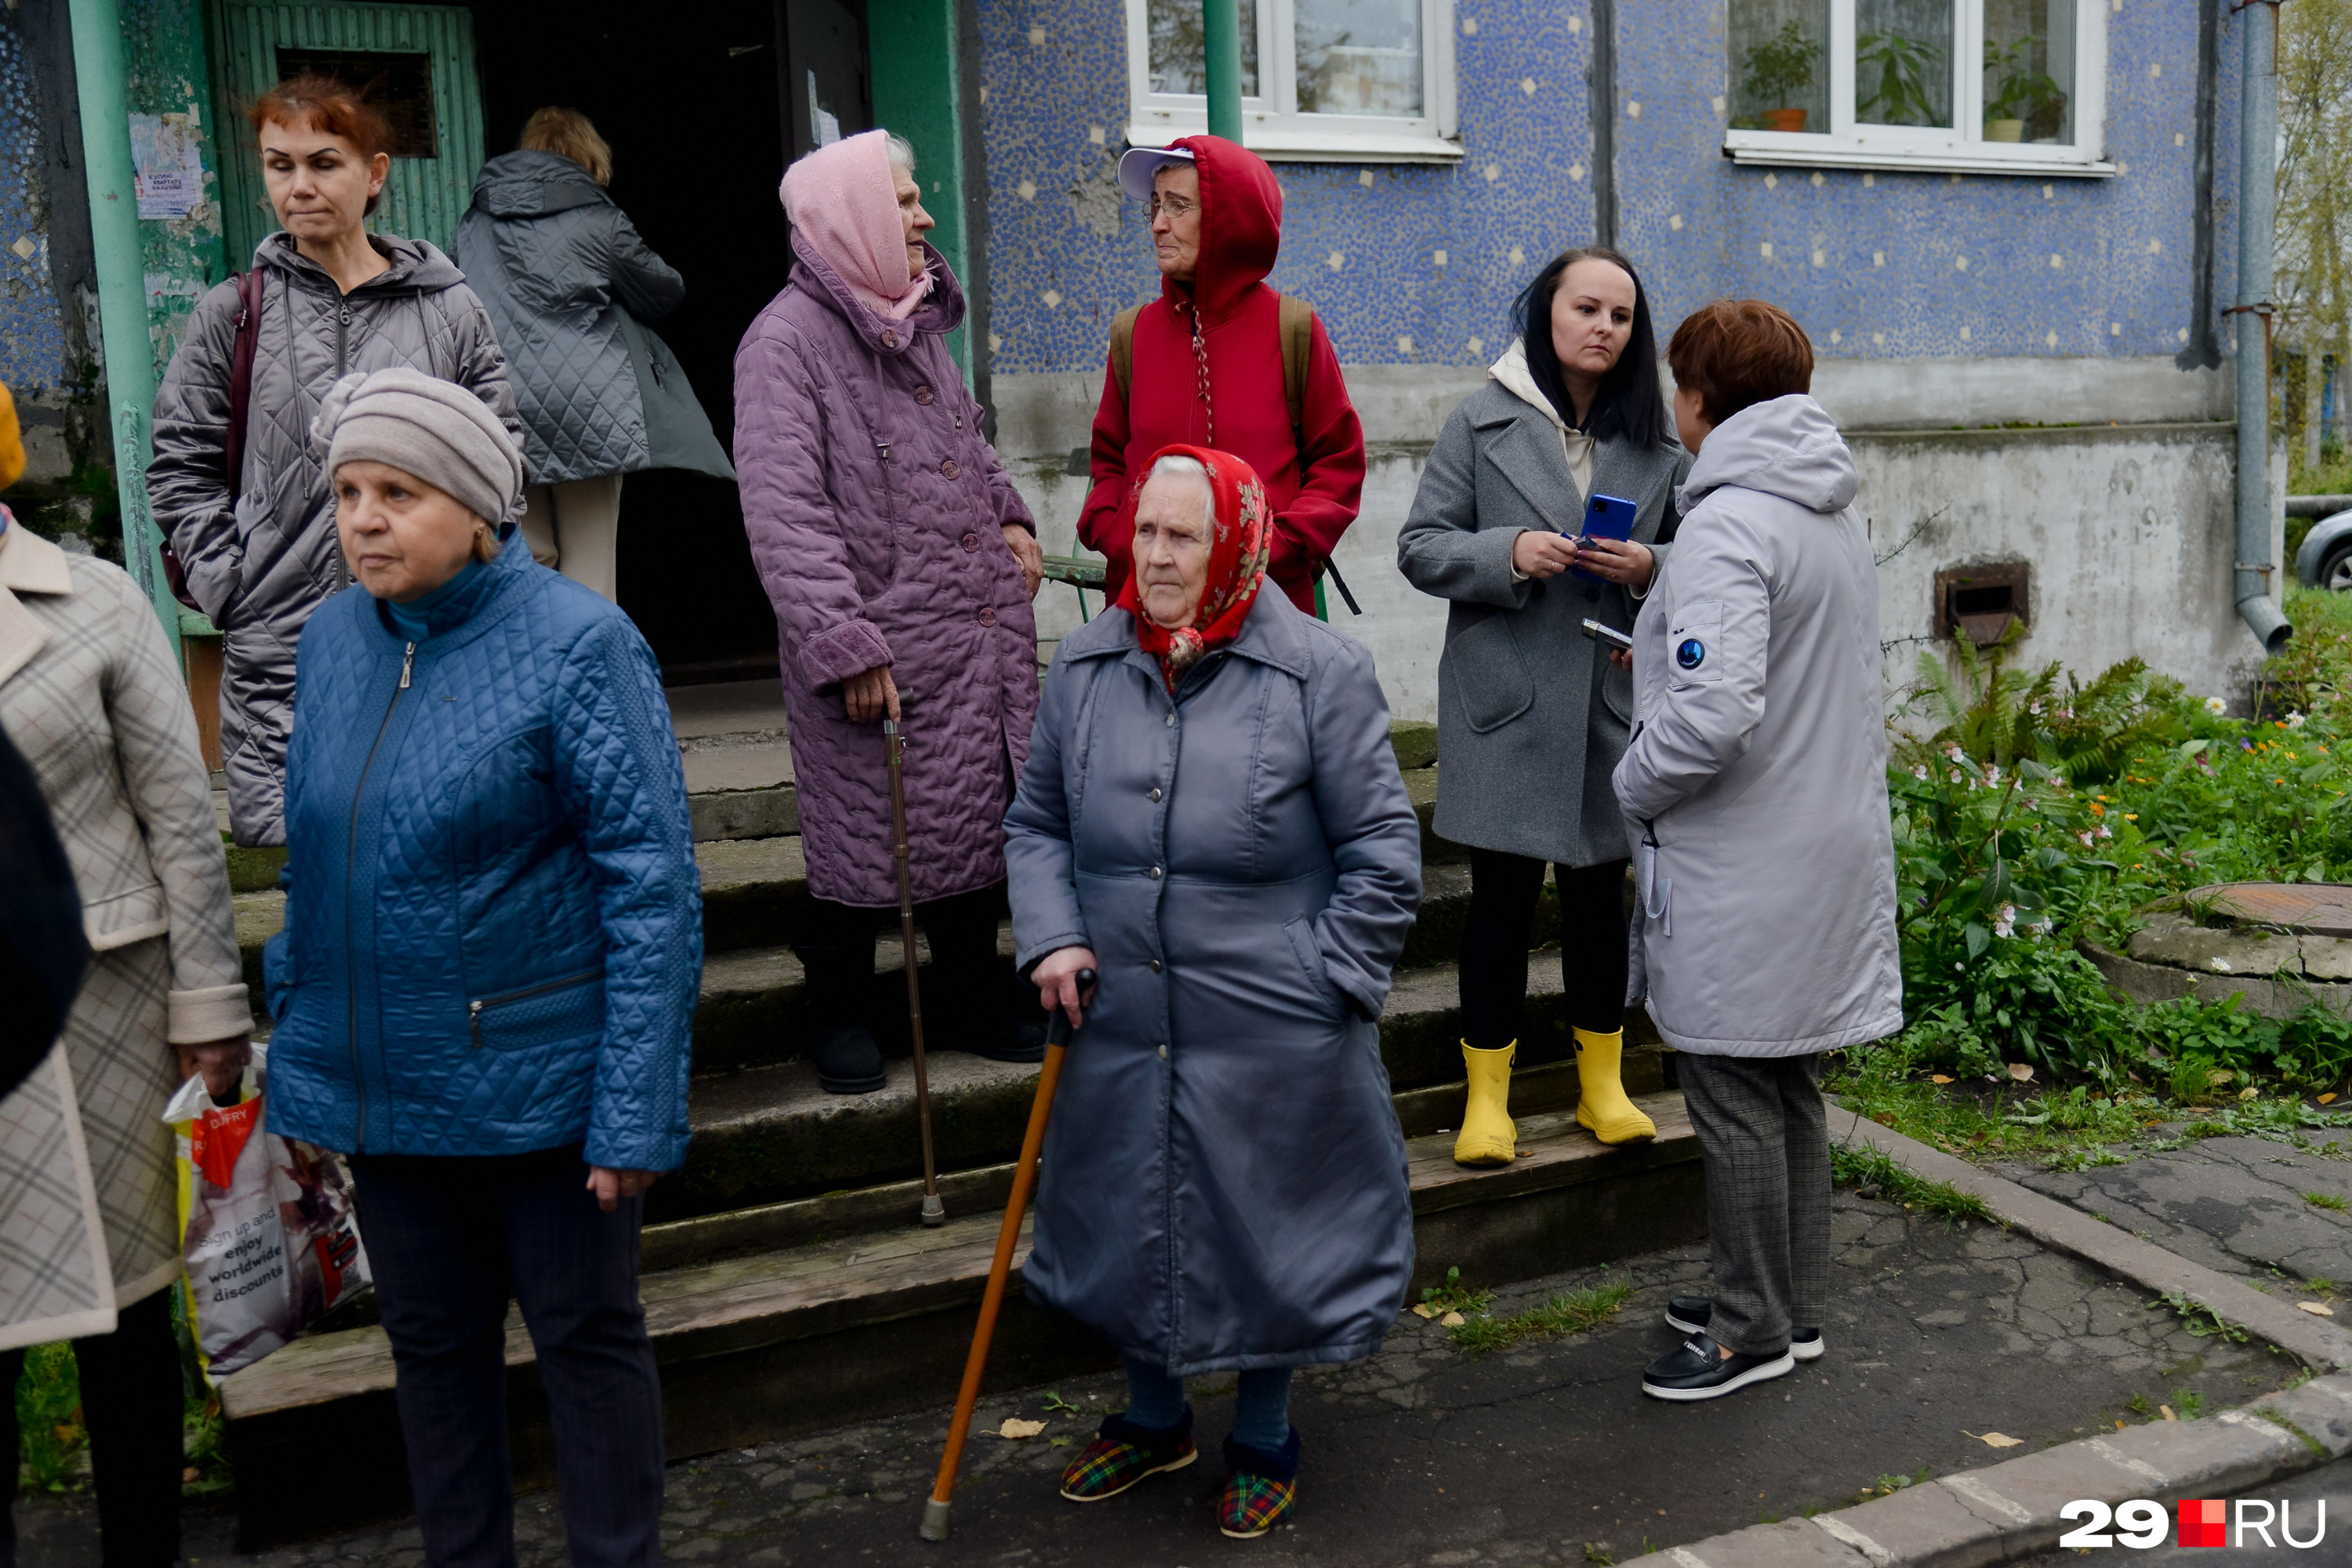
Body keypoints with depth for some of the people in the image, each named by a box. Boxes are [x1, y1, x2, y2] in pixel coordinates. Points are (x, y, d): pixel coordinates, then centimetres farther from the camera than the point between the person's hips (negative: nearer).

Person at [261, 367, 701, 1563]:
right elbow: (310, 860, 15)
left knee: (586, 1335, 10)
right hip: (379, 1084, 6)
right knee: (430, 1341, 19)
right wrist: (296, 1058, 13)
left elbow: (652, 886, -16)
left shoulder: (576, 646, -14)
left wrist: (637, 1110, -19)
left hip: (538, 1083, -6)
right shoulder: (332, 638, 4)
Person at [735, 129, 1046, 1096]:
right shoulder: (787, 340, -11)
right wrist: (846, 645, -22)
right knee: (859, 834, 3)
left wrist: (1007, 516, 12)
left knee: (976, 817, 14)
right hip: (875, 646, -7)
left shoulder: (917, 318, 14)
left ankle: (971, 1003, 31)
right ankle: (841, 1014, 24)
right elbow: (784, 514, -18)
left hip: (973, 634, 8)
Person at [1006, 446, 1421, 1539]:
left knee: (1263, 1228, 12)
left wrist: (1325, 982, -8)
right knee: (1131, 1217, 18)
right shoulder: (1085, 667, 2)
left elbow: (1382, 855, -5)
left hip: (1268, 1035, -3)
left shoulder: (1321, 673, -9)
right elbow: (1035, 823, 12)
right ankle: (1154, 1419, 44)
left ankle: (1263, 1441, 37)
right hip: (1119, 1021, 4)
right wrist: (1052, 937, -3)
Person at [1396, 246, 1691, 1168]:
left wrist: (1650, 567, -8)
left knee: (1600, 887, 12)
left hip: (1613, 699, 3)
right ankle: (1487, 1098, 14)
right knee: (1502, 893, 1)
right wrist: (1510, 553, -18)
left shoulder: (1657, 443, 9)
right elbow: (1420, 546, -1)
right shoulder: (1482, 422, 1)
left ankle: (1603, 1083, 28)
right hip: (1507, 702, -3)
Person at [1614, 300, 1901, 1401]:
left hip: (1741, 864, -9)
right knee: (1788, 1086, 18)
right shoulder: (1834, 514, 11)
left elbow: (1717, 714, -29)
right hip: (1827, 841, 9)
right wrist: (1661, 645, 17)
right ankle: (1792, 1305, 30)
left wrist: (1633, 784, -11)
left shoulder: (1728, 526, -20)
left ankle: (1753, 1330, 15)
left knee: (1735, 1098, 3)